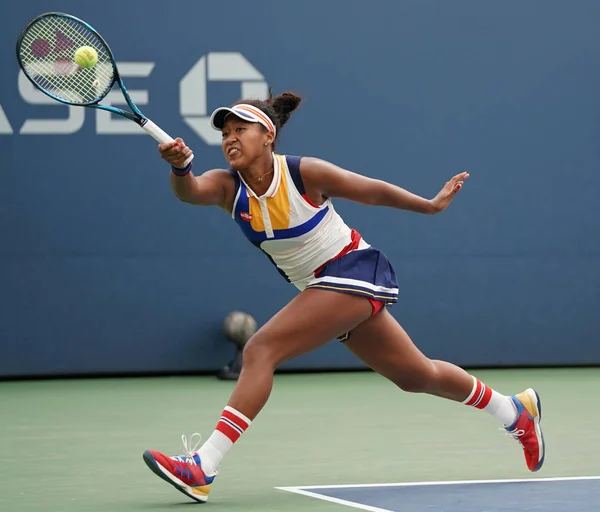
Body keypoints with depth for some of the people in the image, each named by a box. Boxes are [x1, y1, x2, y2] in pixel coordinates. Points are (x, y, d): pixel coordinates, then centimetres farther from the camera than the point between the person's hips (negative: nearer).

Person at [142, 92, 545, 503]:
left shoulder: (305, 172, -17)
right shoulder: (227, 186, -6)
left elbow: (374, 191, -4)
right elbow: (190, 192, -28)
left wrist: (431, 205, 3)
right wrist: (180, 166, -49)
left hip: (355, 271, -7)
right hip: (320, 288, 7)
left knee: (261, 350, -22)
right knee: (416, 376, 20)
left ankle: (202, 468, -24)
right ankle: (516, 410, 41)